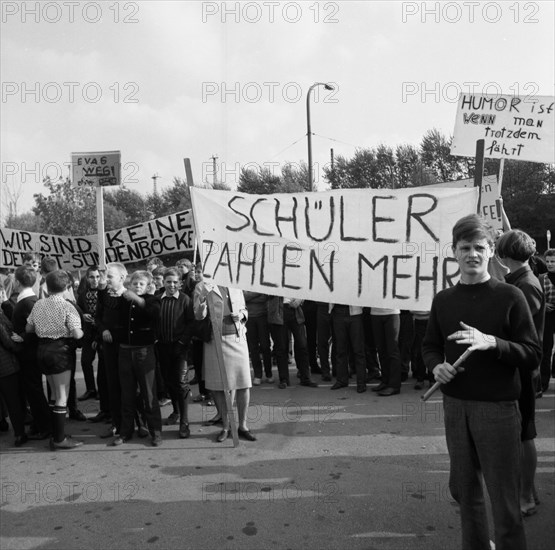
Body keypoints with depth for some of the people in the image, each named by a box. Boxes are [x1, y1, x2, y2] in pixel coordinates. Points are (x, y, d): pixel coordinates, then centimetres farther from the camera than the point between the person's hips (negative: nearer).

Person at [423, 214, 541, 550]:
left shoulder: (510, 297, -7)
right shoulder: (443, 300, 4)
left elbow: (533, 356, -9)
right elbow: (431, 346, 14)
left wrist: (491, 342, -24)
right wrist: (436, 366, -7)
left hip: (497, 409, -4)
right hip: (455, 406, 4)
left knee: (504, 502, 5)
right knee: (464, 489, 18)